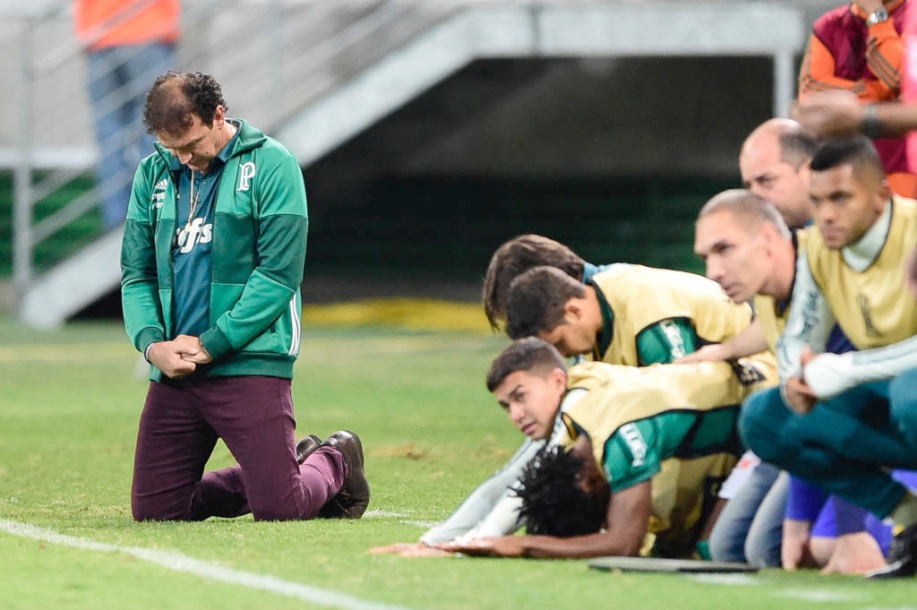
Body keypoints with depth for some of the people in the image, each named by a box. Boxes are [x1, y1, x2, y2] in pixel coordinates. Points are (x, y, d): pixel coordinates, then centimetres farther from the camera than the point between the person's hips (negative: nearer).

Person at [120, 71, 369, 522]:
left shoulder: (271, 166, -5)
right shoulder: (153, 175, 11)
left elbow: (279, 274, -11)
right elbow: (136, 273, 11)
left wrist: (209, 345, -13)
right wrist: (151, 342, -8)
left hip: (249, 363, -5)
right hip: (173, 370, 5)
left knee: (277, 509, -13)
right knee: (153, 510, 3)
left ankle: (334, 463, 23)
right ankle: (285, 470, 24)